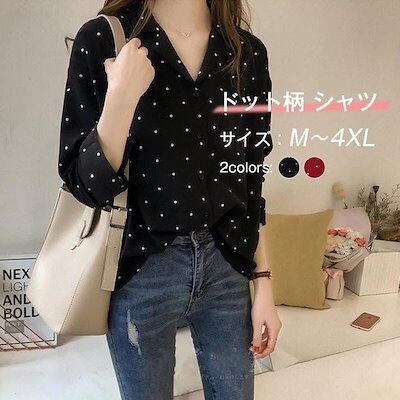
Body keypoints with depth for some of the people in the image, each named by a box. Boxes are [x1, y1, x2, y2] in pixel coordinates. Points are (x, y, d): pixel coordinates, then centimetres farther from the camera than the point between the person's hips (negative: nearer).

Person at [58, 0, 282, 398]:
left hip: (226, 262, 3)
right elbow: (87, 184, -11)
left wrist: (263, 283, 4)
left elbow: (250, 180, 4)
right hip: (141, 267, -2)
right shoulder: (102, 40, -8)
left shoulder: (248, 52, 1)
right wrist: (122, 96, -25)